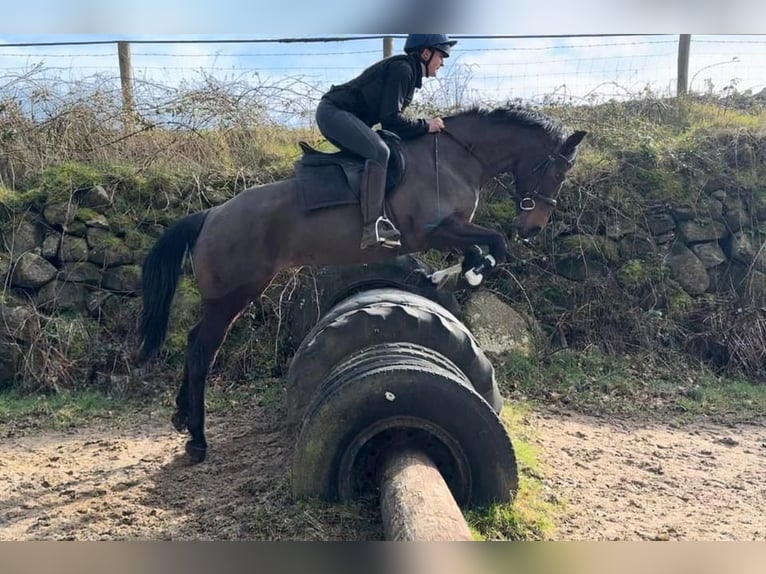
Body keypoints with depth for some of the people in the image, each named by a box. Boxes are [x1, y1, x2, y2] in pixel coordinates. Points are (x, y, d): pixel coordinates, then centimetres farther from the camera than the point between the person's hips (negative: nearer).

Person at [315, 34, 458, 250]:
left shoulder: (408, 72, 17)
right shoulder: (402, 68, -13)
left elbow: (391, 117, 18)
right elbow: (390, 119, -19)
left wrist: (422, 128, 11)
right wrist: (425, 126, -11)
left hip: (335, 115, 11)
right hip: (334, 111, -11)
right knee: (379, 152, -27)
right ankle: (373, 226, -34)